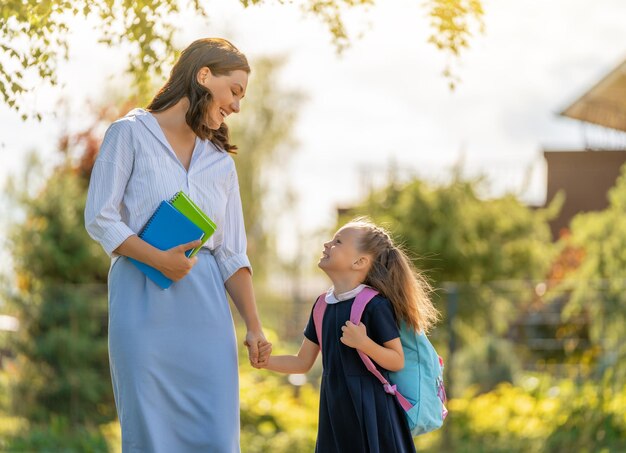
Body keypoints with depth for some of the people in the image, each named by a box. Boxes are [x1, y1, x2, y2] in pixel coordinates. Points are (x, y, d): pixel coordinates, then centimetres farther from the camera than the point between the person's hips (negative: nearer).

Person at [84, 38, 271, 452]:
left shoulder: (221, 162, 16)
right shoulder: (131, 133, 3)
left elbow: (232, 254, 13)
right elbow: (100, 218, -3)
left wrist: (254, 325, 3)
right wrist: (158, 258, -16)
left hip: (205, 309, 4)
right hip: (144, 302, -4)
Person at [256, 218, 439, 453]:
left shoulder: (375, 304, -11)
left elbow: (397, 361, -11)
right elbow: (303, 362, 13)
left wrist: (364, 343, -25)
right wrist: (267, 361, -2)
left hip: (370, 409, -7)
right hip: (336, 410, 7)